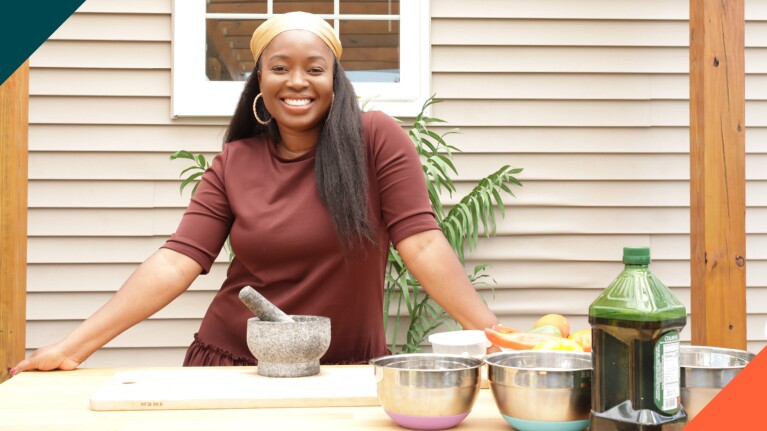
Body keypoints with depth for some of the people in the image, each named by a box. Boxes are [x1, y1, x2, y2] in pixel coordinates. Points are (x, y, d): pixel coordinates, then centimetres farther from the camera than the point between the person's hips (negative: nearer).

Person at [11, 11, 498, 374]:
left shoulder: (377, 140, -8)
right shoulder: (232, 165, 0)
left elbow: (422, 243, -12)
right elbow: (176, 262, -6)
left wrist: (495, 335, -20)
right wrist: (72, 347, -14)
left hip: (349, 372, -2)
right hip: (235, 365, 3)